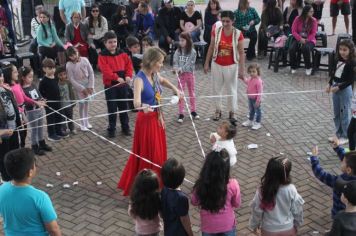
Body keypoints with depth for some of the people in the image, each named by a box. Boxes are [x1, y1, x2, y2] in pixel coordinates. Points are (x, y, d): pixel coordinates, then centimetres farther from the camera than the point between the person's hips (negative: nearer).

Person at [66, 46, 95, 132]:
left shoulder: (84, 60, -7)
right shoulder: (69, 65, -13)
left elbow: (91, 73, -3)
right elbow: (72, 80, -13)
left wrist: (90, 86, -8)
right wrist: (82, 88, -15)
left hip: (88, 85, 3)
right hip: (78, 87, -3)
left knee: (87, 103, 13)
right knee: (81, 104, 1)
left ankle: (86, 121, 29)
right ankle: (82, 124, 16)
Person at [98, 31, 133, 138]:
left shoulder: (122, 54, 4)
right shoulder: (102, 56, -9)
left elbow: (129, 65, 5)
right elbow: (105, 70, -19)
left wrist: (128, 76, -13)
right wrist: (117, 78, -28)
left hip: (123, 84, 4)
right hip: (110, 85, -4)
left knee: (123, 106, 13)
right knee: (112, 108, 4)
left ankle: (125, 127, 24)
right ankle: (111, 128, 16)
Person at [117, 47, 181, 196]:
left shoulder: (155, 75, -1)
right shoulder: (140, 79, -24)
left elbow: (163, 81, 25)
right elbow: (136, 102, -39)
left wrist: (175, 90, 13)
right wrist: (143, 107, -60)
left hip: (157, 118, 8)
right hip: (146, 120, -8)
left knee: (159, 153, 18)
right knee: (146, 156, 2)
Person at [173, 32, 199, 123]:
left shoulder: (192, 52, -11)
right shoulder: (178, 51, -1)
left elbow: (190, 64, -19)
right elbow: (175, 61, -7)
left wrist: (181, 69, -30)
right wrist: (176, 68, -28)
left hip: (190, 73, -1)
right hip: (181, 74, 2)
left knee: (192, 93, 13)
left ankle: (193, 111, 28)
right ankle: (181, 113, 10)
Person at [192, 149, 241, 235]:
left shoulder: (201, 185, -22)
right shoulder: (232, 184, -24)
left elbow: (194, 202, -4)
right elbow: (237, 204, -7)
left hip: (208, 226, 0)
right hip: (227, 225, 0)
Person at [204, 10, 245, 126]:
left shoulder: (238, 34, -13)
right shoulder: (216, 31, -7)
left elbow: (241, 53, -9)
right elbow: (211, 48, 2)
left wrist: (241, 69, -12)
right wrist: (206, 63, 2)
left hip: (231, 66, -2)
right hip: (217, 65, 2)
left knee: (232, 90, 8)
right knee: (216, 89, 13)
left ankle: (232, 113, 21)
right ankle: (218, 110, 30)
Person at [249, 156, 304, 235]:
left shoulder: (262, 190, -24)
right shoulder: (291, 190, -23)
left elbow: (256, 210, -11)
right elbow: (297, 210, -9)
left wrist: (254, 224, 8)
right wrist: (297, 224, 11)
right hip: (288, 229, 0)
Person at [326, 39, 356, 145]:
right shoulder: (338, 60, 5)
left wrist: (339, 87, -21)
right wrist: (330, 84, 7)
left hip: (345, 89, -7)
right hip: (335, 87, 7)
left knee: (345, 113, 1)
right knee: (336, 113, 15)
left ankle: (345, 136, 12)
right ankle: (338, 134, 28)